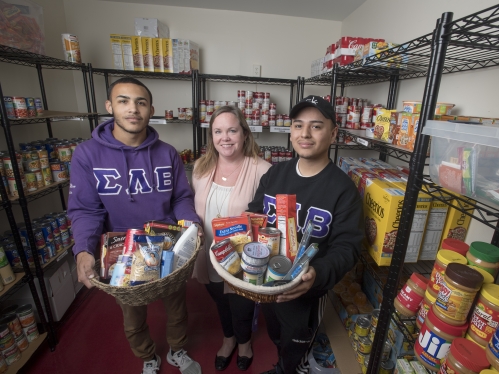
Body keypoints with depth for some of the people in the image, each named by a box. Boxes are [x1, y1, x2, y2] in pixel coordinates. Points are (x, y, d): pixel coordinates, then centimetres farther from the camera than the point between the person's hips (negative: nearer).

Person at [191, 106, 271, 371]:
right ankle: (229, 339, 62)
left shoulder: (261, 170, -21)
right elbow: (194, 210, 7)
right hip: (210, 259, 4)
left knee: (242, 308, 22)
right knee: (221, 304, 29)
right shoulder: (201, 167, -4)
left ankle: (244, 341, 58)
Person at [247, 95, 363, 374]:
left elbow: (347, 247, -19)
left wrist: (318, 274, -37)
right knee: (276, 338, 33)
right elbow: (254, 214, 3)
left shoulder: (343, 189, -19)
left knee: (295, 351, 24)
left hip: (306, 291, -4)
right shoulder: (275, 173, -5)